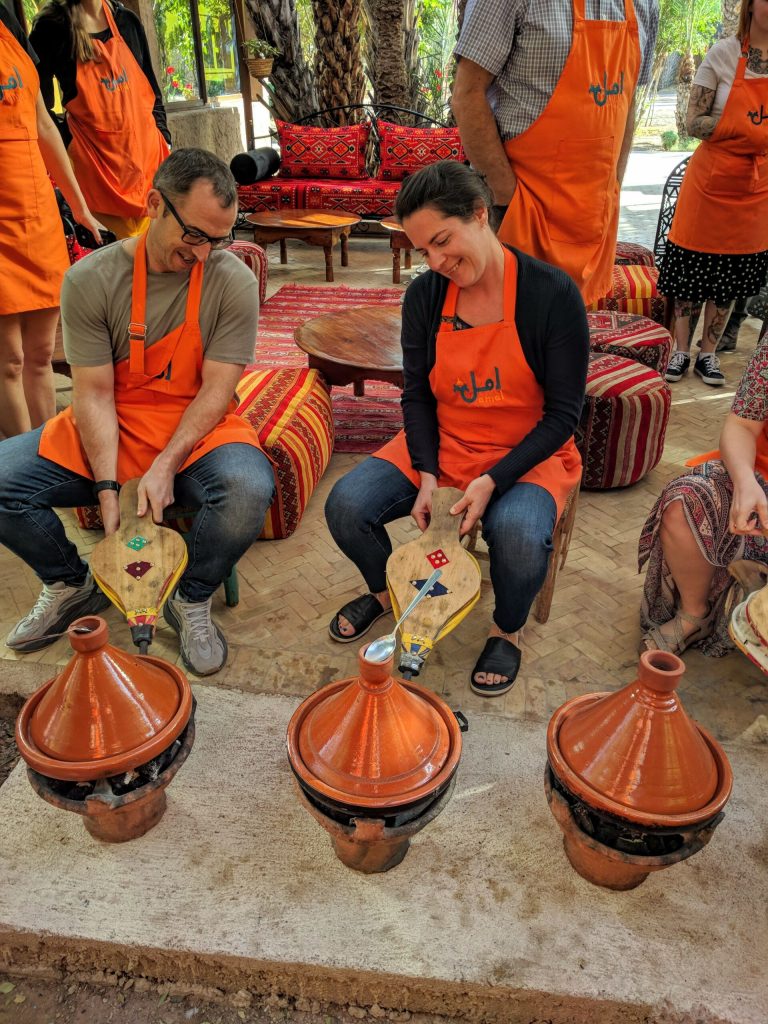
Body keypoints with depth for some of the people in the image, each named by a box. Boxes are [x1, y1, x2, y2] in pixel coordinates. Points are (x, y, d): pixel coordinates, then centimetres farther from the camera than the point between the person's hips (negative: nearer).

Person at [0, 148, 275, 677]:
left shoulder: (233, 282, -10)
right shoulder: (90, 279, -7)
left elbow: (216, 391, -12)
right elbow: (94, 394, -8)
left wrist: (164, 466, -23)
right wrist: (108, 487, -19)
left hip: (198, 431, -2)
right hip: (107, 433, 3)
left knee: (248, 489, -35)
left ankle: (192, 600, -5)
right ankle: (74, 585, 13)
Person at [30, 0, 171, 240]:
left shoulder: (127, 20, 12)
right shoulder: (52, 26, -1)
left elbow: (151, 87, 16)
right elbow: (39, 102, 1)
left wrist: (164, 139, 8)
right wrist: (68, 143, -6)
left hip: (147, 148, 4)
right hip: (96, 157, -4)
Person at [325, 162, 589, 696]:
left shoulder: (553, 293, -15)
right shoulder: (424, 295, -3)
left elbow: (564, 413, -12)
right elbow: (417, 395, 3)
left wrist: (493, 481, -22)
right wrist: (426, 476, -13)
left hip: (528, 455, -3)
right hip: (439, 447, 4)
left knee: (519, 536, -35)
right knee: (346, 506, -17)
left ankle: (507, 631, 1)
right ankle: (389, 591, 17)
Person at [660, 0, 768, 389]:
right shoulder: (723, 54, -5)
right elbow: (694, 122, -9)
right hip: (710, 182, -3)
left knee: (729, 281, 9)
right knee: (688, 272, 2)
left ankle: (708, 354, 20)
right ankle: (681, 351, 16)